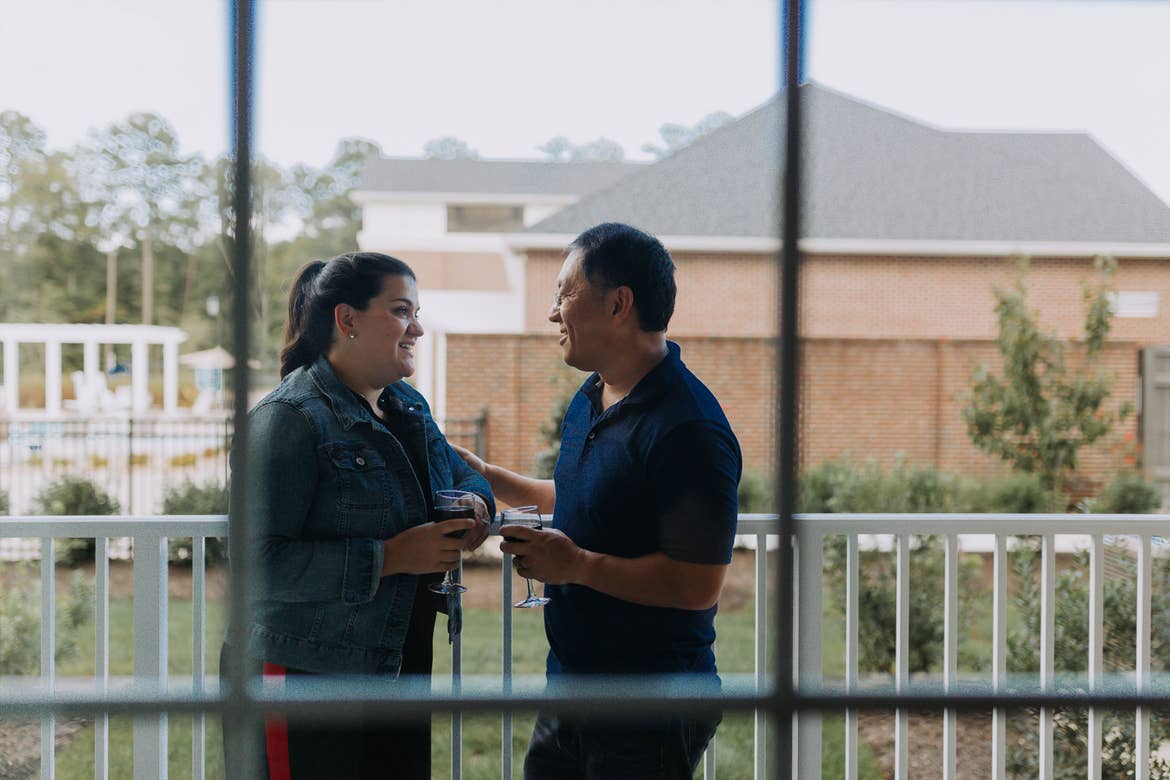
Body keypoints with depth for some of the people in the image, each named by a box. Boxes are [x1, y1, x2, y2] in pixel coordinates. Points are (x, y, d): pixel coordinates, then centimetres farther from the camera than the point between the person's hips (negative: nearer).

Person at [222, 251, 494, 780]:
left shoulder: (407, 406, 13)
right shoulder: (291, 419, -15)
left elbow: (465, 476, 25)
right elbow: (262, 561, -23)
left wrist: (473, 504, 0)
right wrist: (389, 557, -24)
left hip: (397, 672, 8)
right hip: (303, 676, -8)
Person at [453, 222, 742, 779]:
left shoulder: (688, 430, -22)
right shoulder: (590, 399, 9)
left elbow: (698, 585, -25)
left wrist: (577, 565, -21)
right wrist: (487, 478, 22)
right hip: (570, 689, 9)